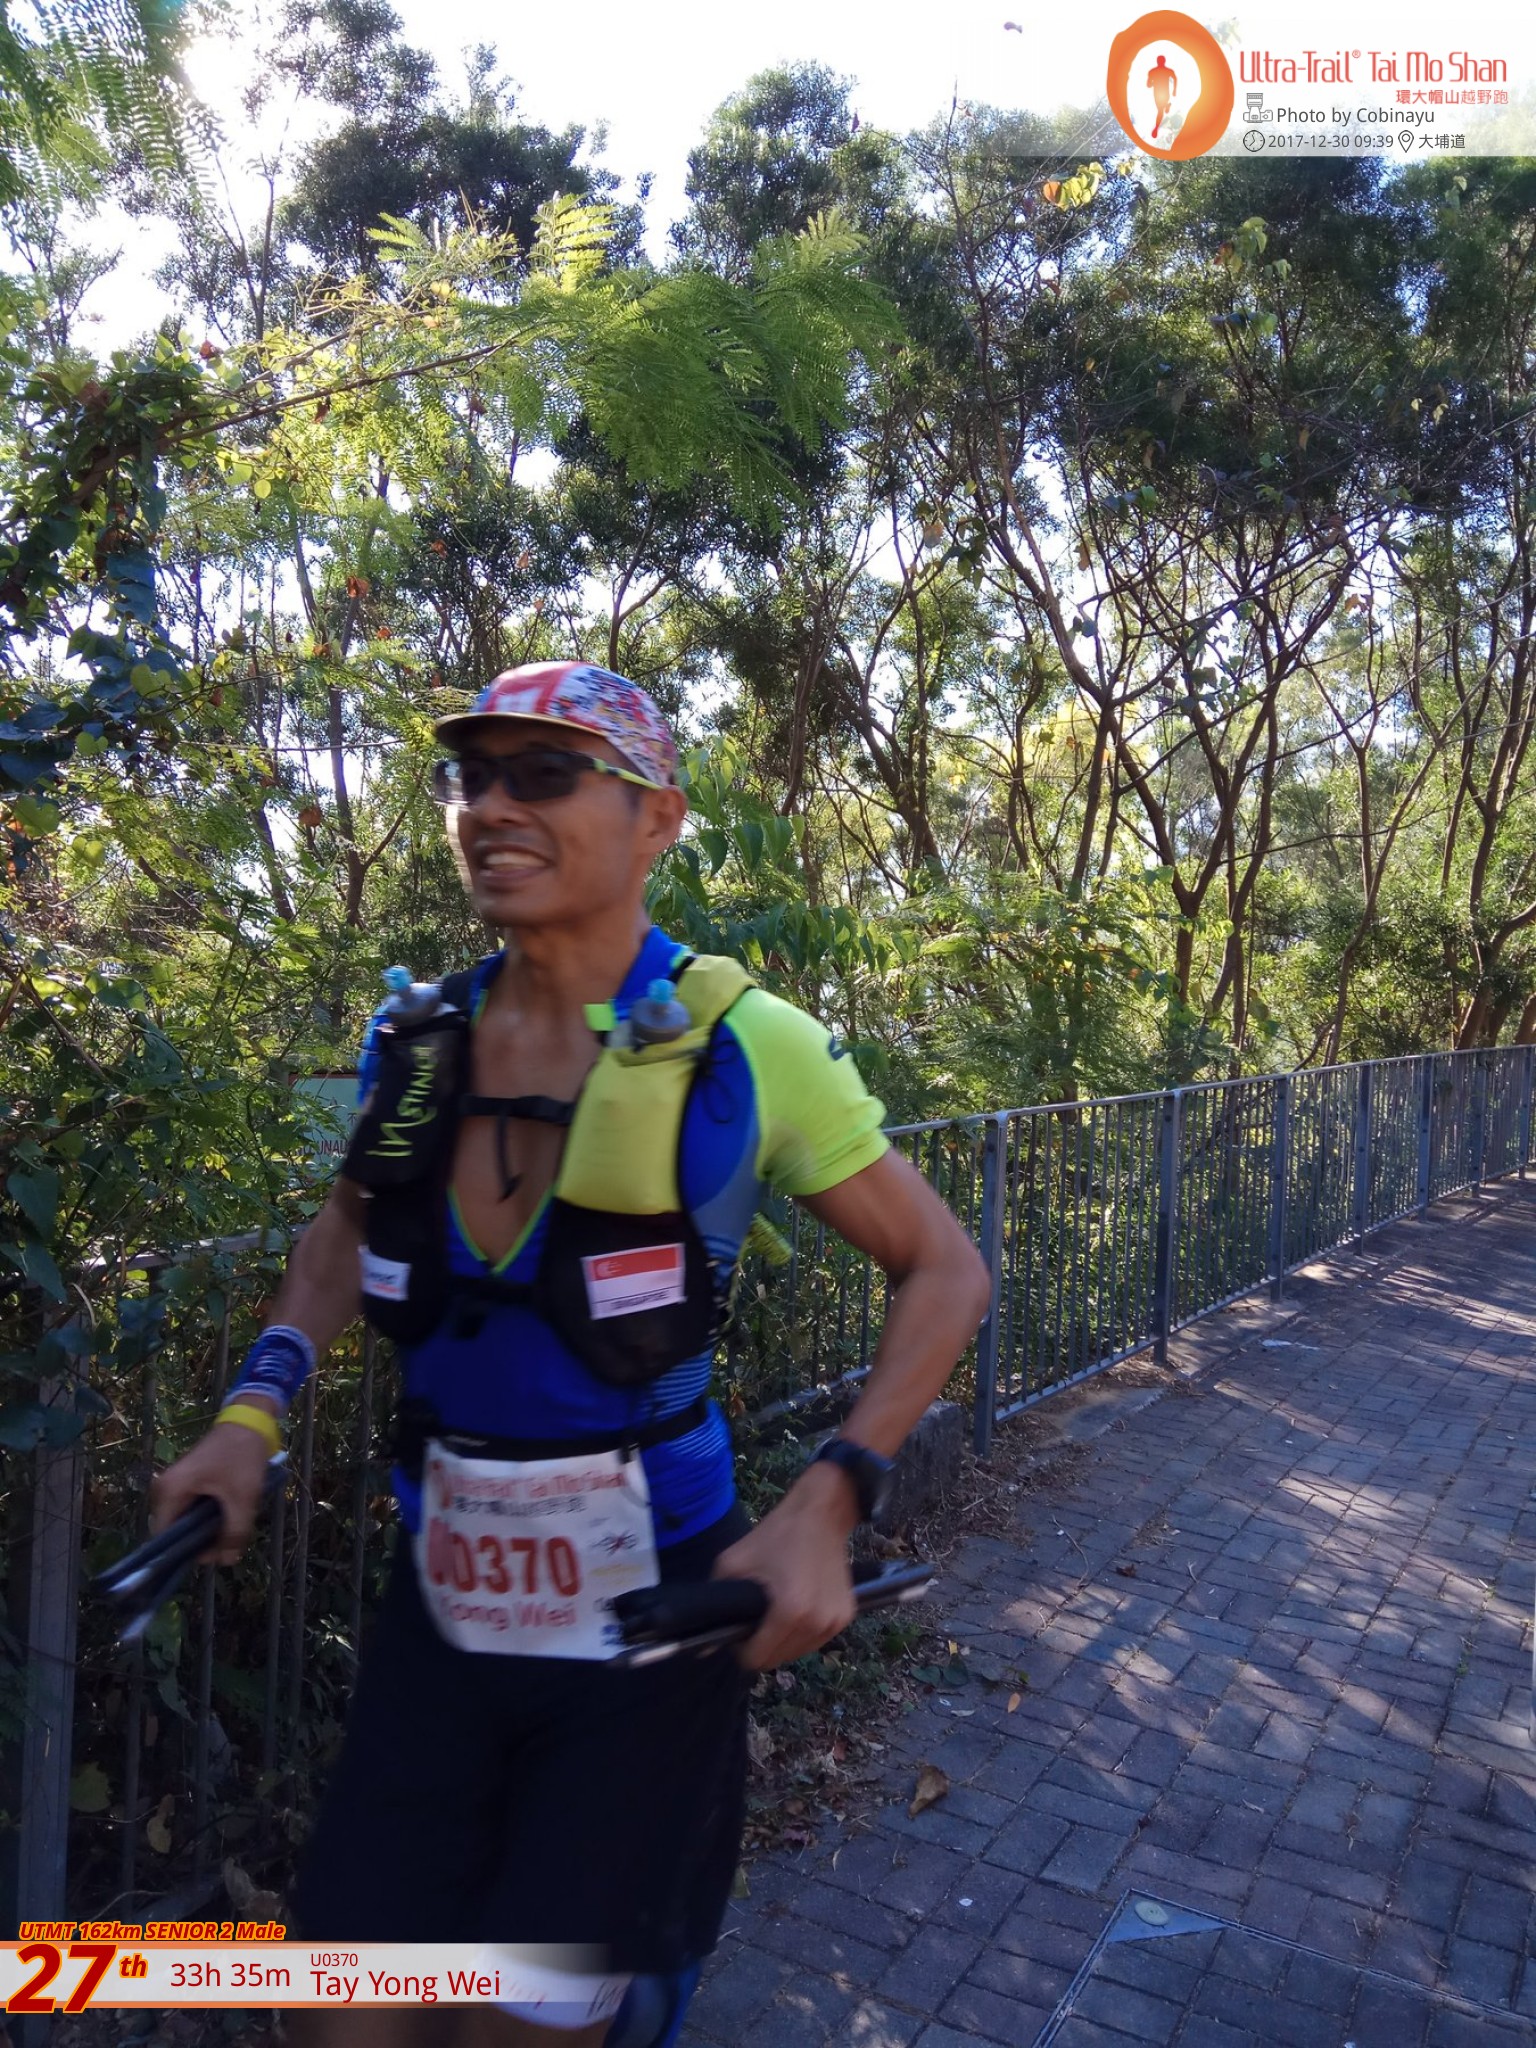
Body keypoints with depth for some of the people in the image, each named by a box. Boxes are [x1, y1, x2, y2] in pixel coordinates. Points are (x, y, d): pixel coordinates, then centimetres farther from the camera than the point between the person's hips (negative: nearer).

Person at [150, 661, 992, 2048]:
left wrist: (825, 1508, -18)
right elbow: (347, 1232, 16)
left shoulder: (740, 1047, -16)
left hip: (647, 1611, -3)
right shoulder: (414, 1040, -3)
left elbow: (943, 1272, -8)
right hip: (442, 1600, 4)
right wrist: (256, 1405, 2)